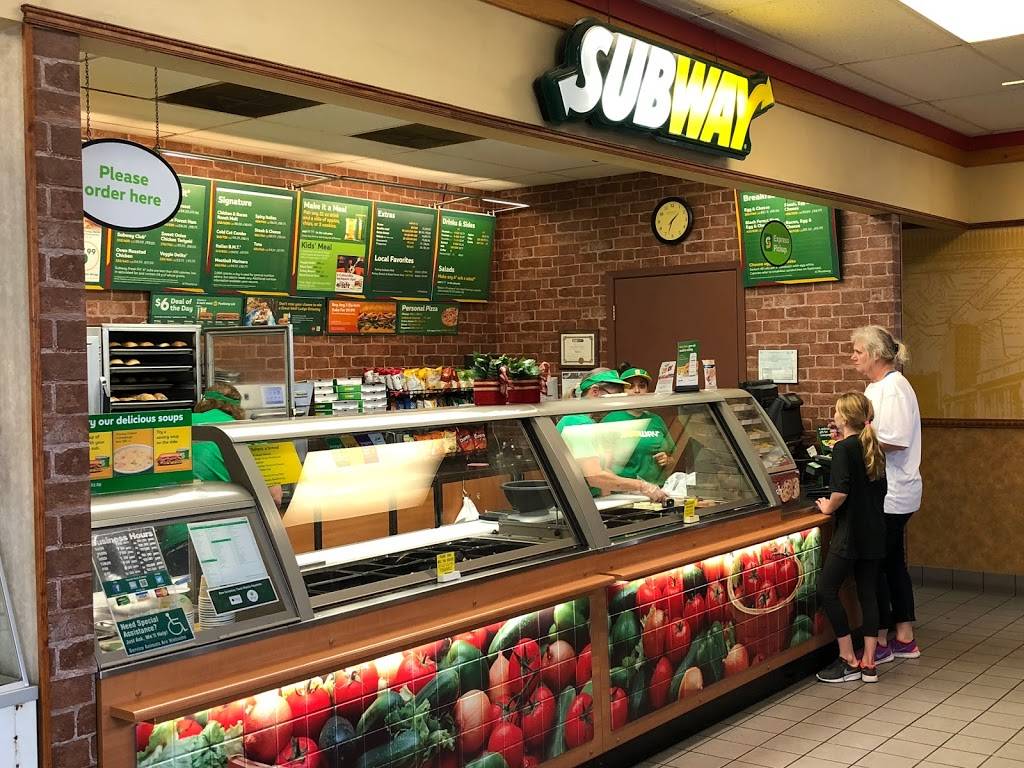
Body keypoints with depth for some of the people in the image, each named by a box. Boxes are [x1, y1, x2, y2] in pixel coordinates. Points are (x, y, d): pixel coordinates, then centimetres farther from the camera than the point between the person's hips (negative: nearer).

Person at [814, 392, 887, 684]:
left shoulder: (843, 448, -13)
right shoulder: (874, 448, 11)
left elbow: (841, 491, -20)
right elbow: (879, 488, 17)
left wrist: (829, 507, -4)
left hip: (850, 533, -8)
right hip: (875, 532, 8)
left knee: (827, 590, -1)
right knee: (868, 593, 10)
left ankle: (849, 661, 1)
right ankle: (868, 663, 12)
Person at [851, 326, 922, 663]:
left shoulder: (894, 388, -16)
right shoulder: (876, 387, 14)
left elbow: (896, 441, -24)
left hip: (890, 496, -10)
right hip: (884, 493, 10)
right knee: (893, 563, 14)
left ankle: (880, 642, 7)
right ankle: (905, 638, 23)